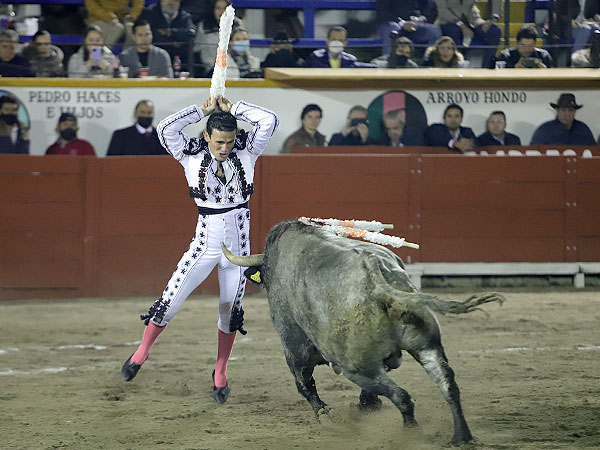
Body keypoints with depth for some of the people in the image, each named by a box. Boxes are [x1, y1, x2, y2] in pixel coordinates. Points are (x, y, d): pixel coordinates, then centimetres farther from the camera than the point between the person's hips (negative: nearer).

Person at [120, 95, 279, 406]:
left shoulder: (246, 152, -2)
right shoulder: (192, 156, -6)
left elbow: (269, 120, -11)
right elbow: (166, 128, -18)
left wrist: (232, 108, -6)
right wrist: (203, 110, -11)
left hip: (238, 245, 1)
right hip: (205, 244, -1)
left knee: (231, 311, 7)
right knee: (170, 302, -4)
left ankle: (220, 373, 23)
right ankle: (142, 352, 19)